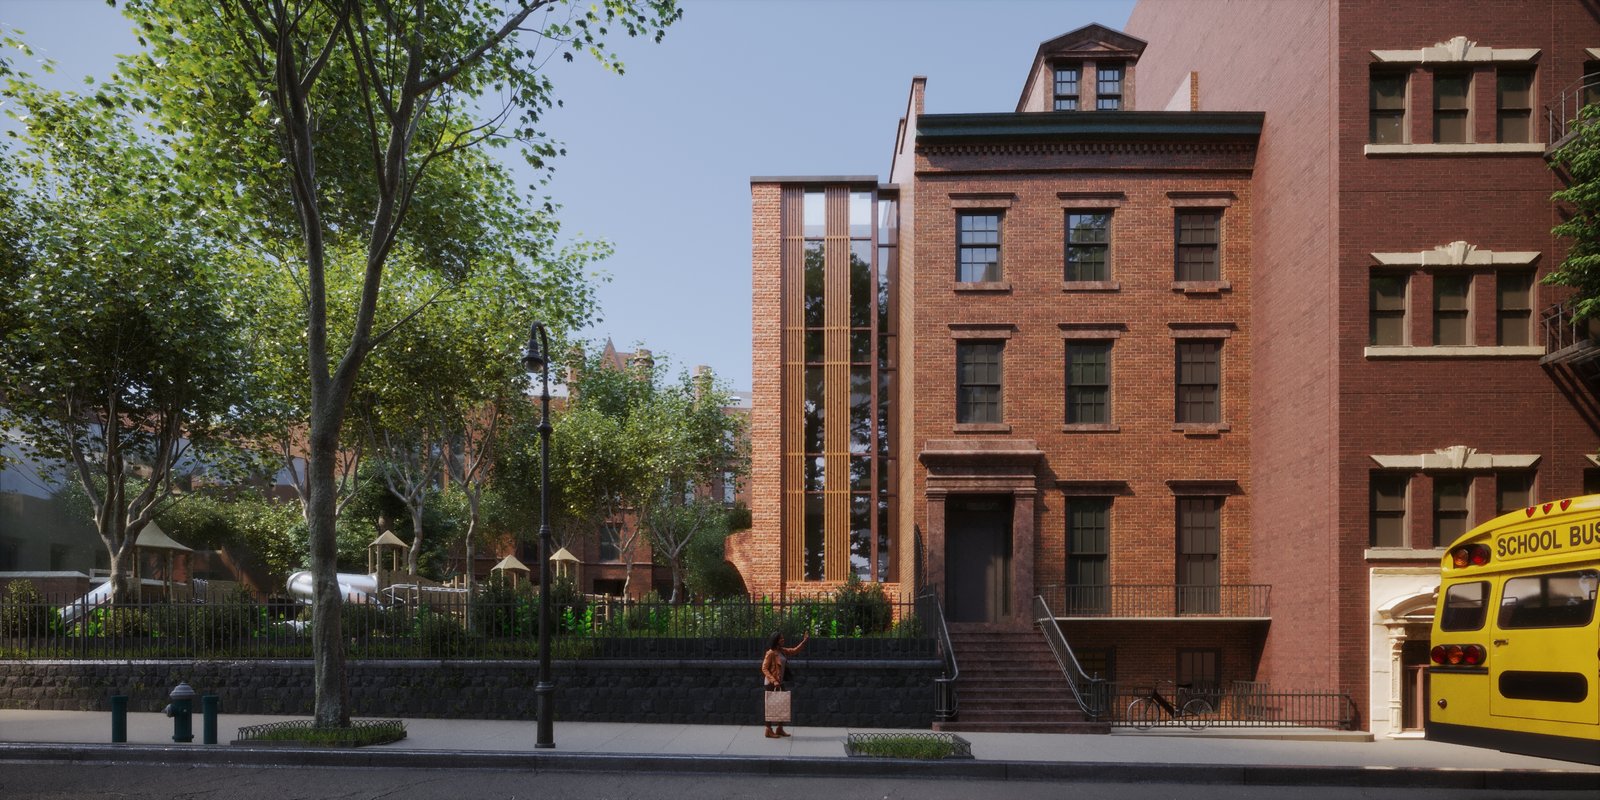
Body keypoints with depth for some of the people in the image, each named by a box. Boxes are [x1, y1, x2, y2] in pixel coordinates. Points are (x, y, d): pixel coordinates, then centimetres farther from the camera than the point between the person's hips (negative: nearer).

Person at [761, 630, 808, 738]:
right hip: (771, 683, -9)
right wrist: (773, 681, -24)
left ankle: (780, 729, 22)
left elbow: (794, 650, 19)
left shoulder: (782, 651, 8)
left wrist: (804, 641, 8)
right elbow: (764, 669, -17)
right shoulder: (770, 653, -16)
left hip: (779, 682, 9)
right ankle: (769, 730, 4)